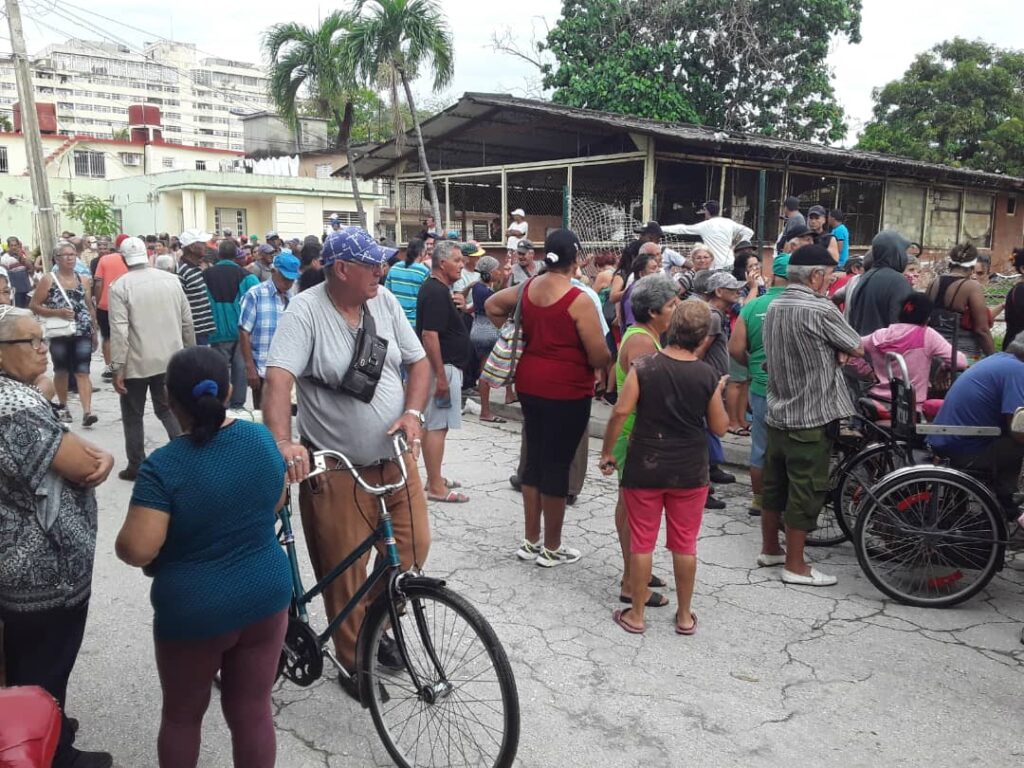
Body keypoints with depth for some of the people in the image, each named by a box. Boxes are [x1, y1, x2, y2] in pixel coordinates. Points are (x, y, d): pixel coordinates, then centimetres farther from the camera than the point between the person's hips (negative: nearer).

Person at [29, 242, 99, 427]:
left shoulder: (84, 280, 8)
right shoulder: (48, 280, -2)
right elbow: (33, 305, -3)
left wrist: (94, 332, 14)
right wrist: (57, 312, -16)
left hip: (83, 333, 1)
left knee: (82, 372, -8)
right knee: (61, 372, 12)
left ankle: (87, 411, -16)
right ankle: (63, 407, 29)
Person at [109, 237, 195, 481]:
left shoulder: (120, 286, -10)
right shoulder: (171, 279, 2)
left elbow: (119, 331, -16)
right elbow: (187, 321, 5)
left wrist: (117, 368, -12)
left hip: (137, 363, -4)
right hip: (169, 359, 4)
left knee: (133, 416, 12)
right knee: (168, 409, 17)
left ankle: (137, 467, 19)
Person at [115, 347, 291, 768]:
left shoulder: (164, 465, -21)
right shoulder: (262, 438, -5)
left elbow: (136, 550, -22)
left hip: (194, 612, -3)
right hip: (266, 598, 4)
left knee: (182, 715, 20)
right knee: (253, 712, 16)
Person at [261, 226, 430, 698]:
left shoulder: (384, 302, 1)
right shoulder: (305, 311, -15)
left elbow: (419, 361, 7)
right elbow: (279, 377, -28)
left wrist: (413, 413, -10)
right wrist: (282, 442, -42)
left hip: (396, 456, 5)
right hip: (336, 467, -5)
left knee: (415, 545, 9)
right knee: (345, 571, 6)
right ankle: (354, 662, 28)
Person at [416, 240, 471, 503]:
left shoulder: (440, 288, 13)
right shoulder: (435, 292, -18)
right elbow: (429, 335, -24)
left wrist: (458, 305, 4)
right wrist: (441, 376, -25)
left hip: (444, 365, 11)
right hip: (442, 366, -11)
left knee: (433, 424, 14)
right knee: (437, 426, -7)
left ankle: (434, 478, 23)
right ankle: (436, 487, -3)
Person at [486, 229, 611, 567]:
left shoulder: (528, 288, 4)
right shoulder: (579, 300, -18)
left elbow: (492, 305, 21)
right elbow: (599, 357, -17)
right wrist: (610, 357, 5)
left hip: (530, 384, 7)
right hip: (566, 391, -7)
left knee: (534, 459, 15)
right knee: (557, 465, 3)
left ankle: (531, 541, 26)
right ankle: (552, 547, 16)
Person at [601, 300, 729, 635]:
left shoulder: (644, 366, -11)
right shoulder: (708, 376, -7)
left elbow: (620, 412, -14)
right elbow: (719, 428, 1)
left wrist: (606, 452, -3)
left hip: (644, 467, -1)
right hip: (690, 471, 1)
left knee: (641, 542, 10)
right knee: (685, 544, 14)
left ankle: (636, 615, 20)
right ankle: (685, 616, 27)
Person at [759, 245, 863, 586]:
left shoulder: (774, 306, 6)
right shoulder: (820, 309, -18)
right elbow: (858, 349, -9)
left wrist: (833, 350, -3)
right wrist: (841, 349, 11)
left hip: (777, 414, 8)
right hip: (811, 418, -8)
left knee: (774, 484, 17)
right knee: (806, 491, 1)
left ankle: (769, 549, 29)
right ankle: (794, 565, 9)